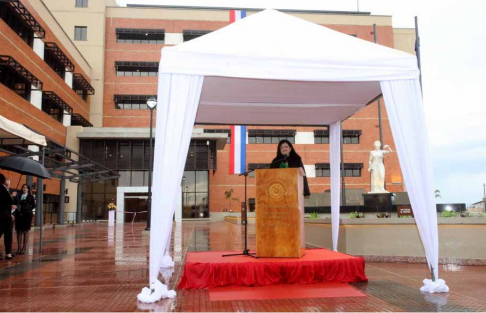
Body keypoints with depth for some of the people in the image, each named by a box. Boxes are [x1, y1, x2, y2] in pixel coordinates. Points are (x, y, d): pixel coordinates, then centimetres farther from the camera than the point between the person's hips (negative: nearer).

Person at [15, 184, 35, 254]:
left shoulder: (30, 197, 4)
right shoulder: (19, 196, 10)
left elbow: (33, 205, 1)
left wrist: (28, 209, -12)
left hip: (27, 215, -2)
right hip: (19, 215, 2)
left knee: (25, 231, 2)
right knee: (19, 231, 3)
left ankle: (24, 248, 6)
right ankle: (19, 248, 7)